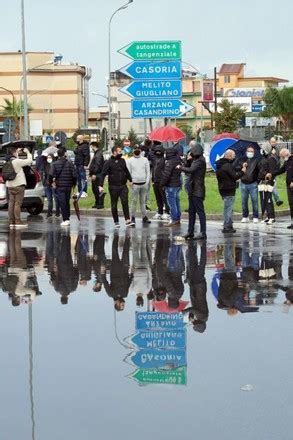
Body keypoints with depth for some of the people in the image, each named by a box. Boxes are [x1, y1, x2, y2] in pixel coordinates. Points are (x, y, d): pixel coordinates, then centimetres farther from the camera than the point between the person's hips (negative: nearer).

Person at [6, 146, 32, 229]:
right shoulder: (17, 161, -14)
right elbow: (29, 161, -11)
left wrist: (17, 152, 21)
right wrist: (27, 152, 4)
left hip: (10, 185, 7)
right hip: (18, 185, -7)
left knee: (11, 203, 6)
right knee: (17, 204, -6)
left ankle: (11, 222, 7)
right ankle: (18, 222, -7)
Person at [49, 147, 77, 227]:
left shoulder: (55, 164, -5)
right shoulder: (70, 163, -1)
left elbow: (51, 175, -14)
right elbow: (74, 175, -5)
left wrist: (51, 182, 2)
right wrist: (74, 183, 9)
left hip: (59, 186, -2)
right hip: (68, 186, 2)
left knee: (62, 203, -2)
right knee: (67, 202, 14)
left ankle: (65, 219, -9)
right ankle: (67, 219, 16)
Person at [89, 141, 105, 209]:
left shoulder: (98, 154, -15)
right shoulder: (96, 154, 19)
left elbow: (97, 165, -23)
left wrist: (94, 174, -26)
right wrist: (91, 174, 25)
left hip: (97, 175, -11)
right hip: (94, 175, 11)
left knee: (98, 190, -10)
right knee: (94, 189, 15)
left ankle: (100, 204, -8)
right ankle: (97, 203, 21)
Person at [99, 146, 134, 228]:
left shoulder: (122, 161, 10)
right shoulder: (108, 162, -5)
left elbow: (126, 171, 24)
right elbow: (103, 174, -8)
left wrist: (130, 180, 31)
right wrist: (101, 185, -16)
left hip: (123, 186, 3)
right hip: (113, 187, -3)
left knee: (125, 202, -10)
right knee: (114, 205, 5)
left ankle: (127, 220, -13)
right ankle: (116, 222, 14)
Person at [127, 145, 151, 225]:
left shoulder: (145, 160, 8)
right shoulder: (130, 160, 2)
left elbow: (148, 171, 8)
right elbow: (128, 172, 1)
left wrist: (147, 182, -1)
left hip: (144, 184, 3)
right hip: (135, 184, -3)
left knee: (143, 201, 9)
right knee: (134, 201, -3)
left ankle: (144, 217, 12)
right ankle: (133, 217, 2)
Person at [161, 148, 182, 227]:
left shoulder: (170, 162, -18)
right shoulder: (178, 161, 10)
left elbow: (166, 174, -20)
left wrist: (162, 183, -12)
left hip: (170, 186, -9)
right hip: (178, 184, 9)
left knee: (172, 203, -5)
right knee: (176, 203, 15)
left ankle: (174, 220, -5)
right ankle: (178, 219, 20)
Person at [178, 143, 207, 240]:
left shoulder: (200, 161, -14)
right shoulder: (196, 160, 16)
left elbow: (190, 170, -25)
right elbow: (189, 170, 17)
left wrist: (180, 167, -10)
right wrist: (188, 160, 6)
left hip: (197, 191, -10)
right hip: (192, 190, 10)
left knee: (200, 211, -8)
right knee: (191, 211, 14)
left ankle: (203, 233, -7)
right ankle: (190, 232, 20)